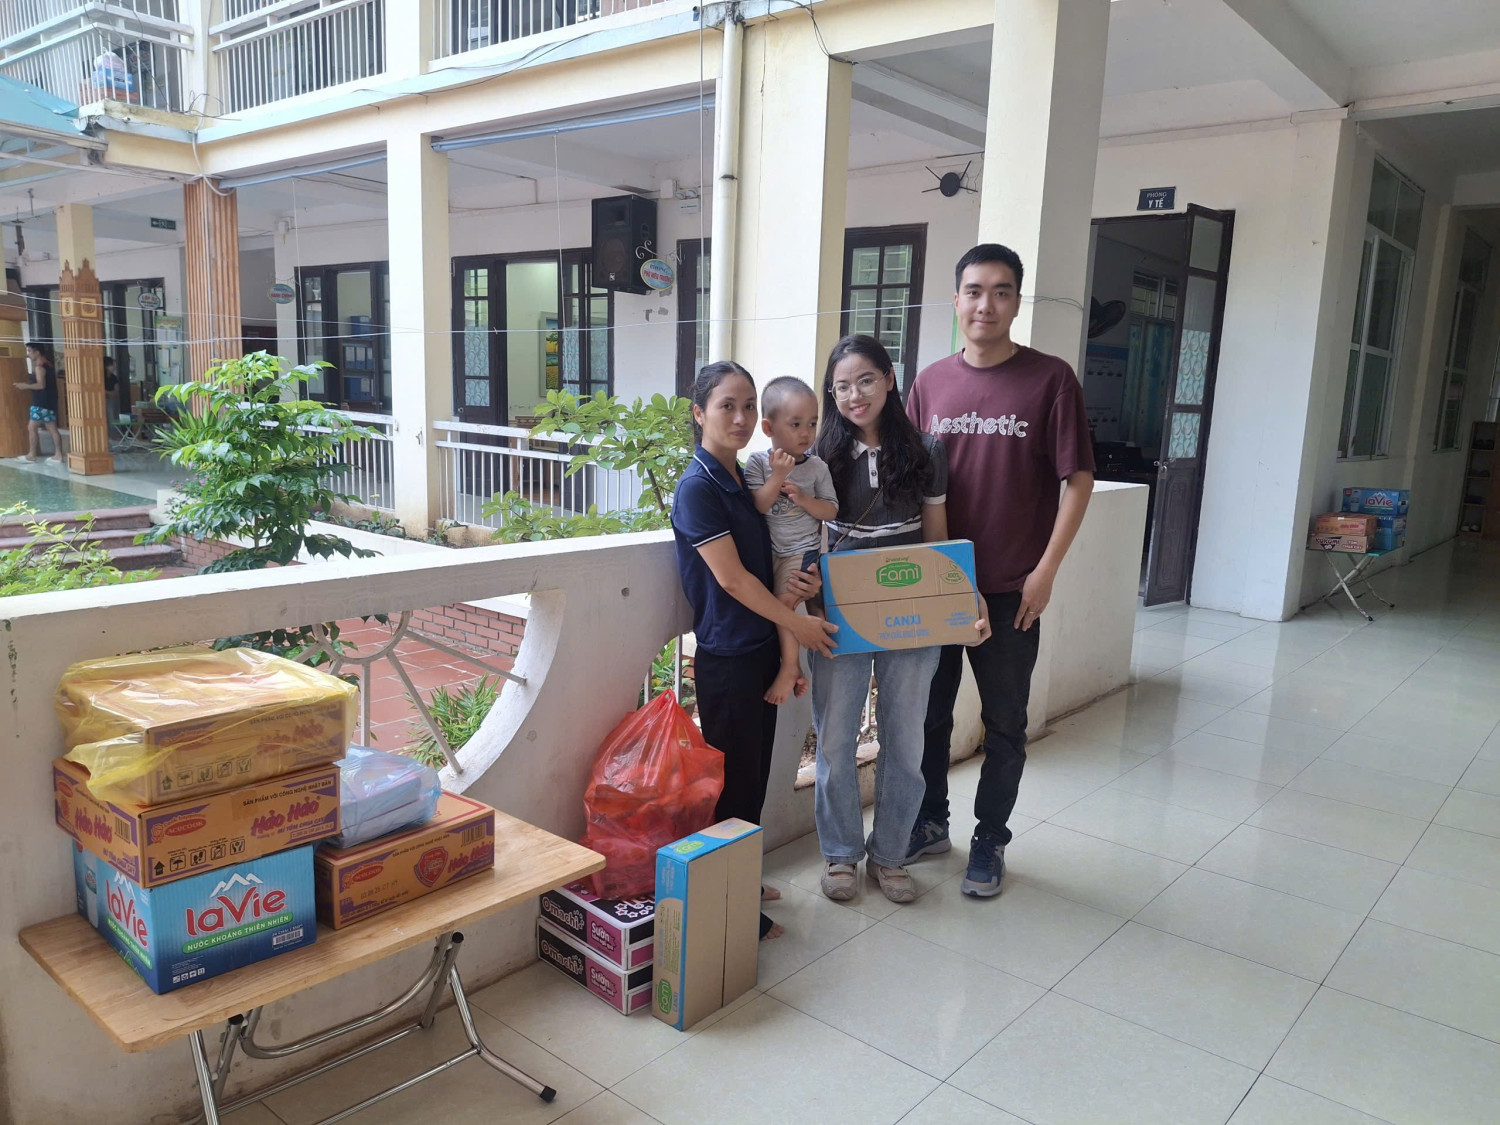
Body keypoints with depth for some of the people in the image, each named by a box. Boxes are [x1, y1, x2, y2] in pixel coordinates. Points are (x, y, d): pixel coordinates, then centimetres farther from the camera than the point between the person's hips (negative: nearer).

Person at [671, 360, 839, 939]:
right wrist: (796, 623, -11)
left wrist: (801, 579, -4)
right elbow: (730, 576, -18)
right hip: (726, 655, -8)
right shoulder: (698, 487, -16)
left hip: (760, 648, 8)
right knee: (733, 780, 2)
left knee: (753, 775, 17)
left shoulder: (743, 478, 10)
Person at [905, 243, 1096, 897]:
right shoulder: (930, 383, 4)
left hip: (1010, 590, -3)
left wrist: (1046, 569, -12)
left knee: (1003, 726, 9)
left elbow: (1078, 480, -7)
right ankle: (930, 823, 34)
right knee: (928, 712, 15)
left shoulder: (1050, 379, -6)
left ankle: (990, 842, 27)